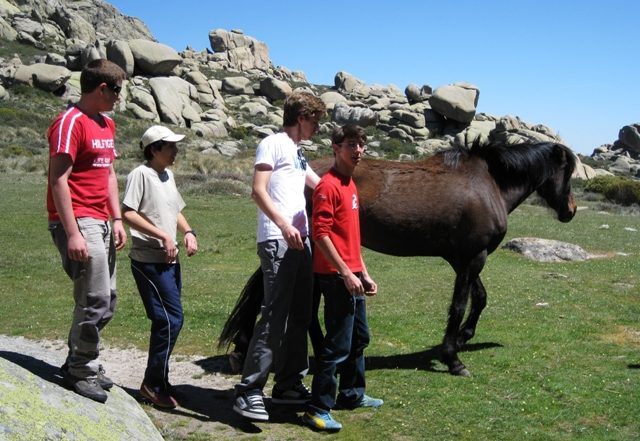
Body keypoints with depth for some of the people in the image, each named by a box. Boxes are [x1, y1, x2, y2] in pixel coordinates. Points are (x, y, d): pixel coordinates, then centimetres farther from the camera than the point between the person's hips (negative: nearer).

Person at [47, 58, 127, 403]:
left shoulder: (107, 124, 17)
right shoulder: (70, 123, -11)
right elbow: (58, 180, -16)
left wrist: (117, 219, 13)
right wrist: (72, 233, -20)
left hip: (101, 223, 9)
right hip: (78, 221, -9)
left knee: (107, 302, 12)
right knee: (95, 300, -8)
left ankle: (77, 364, 25)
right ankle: (82, 371, 8)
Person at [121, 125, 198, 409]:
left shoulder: (168, 176, 16)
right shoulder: (141, 174, -10)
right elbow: (128, 213, -18)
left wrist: (188, 232, 7)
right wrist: (163, 235, -21)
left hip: (170, 260, 9)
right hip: (148, 260, -9)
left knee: (166, 321, 12)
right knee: (171, 319, -11)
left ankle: (158, 382, 22)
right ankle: (153, 384, 0)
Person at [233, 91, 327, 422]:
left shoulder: (297, 152, 23)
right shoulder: (273, 144, -3)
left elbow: (319, 184, 41)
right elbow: (258, 191, -15)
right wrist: (284, 226, -24)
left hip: (300, 242, 9)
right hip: (277, 242, -9)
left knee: (299, 316, 11)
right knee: (274, 316, -14)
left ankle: (288, 385, 19)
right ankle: (249, 392, -11)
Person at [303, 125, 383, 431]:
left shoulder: (350, 185, 15)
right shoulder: (329, 185, -14)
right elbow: (320, 234, -21)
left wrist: (364, 274, 19)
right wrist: (346, 274, -22)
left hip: (352, 276, 10)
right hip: (336, 277, -10)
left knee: (359, 337, 19)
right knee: (338, 345, -8)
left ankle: (352, 394, 34)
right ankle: (318, 410, -1)